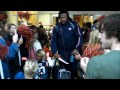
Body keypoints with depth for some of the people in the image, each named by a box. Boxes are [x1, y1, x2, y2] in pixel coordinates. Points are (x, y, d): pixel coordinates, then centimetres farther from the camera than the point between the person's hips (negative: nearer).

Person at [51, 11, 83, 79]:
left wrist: (77, 49, -14)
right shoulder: (57, 27, 1)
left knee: (74, 70, 8)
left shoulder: (74, 25, -5)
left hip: (73, 53, -1)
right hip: (62, 54, 2)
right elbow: (53, 40, 3)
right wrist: (55, 52, -7)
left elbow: (80, 37, -5)